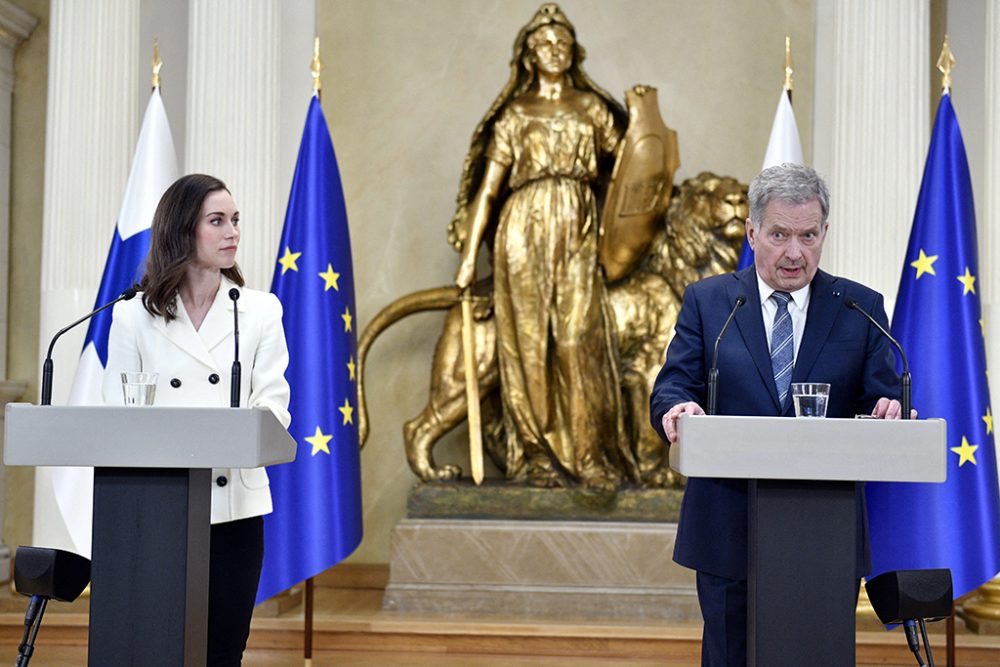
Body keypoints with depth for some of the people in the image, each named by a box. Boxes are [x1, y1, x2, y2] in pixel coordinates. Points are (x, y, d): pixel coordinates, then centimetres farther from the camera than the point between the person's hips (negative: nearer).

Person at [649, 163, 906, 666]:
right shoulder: (706, 301, 7)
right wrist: (677, 409, -25)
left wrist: (888, 414, -22)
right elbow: (672, 385, 0)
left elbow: (884, 397, 3)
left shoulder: (861, 308, 8)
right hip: (728, 530, 0)